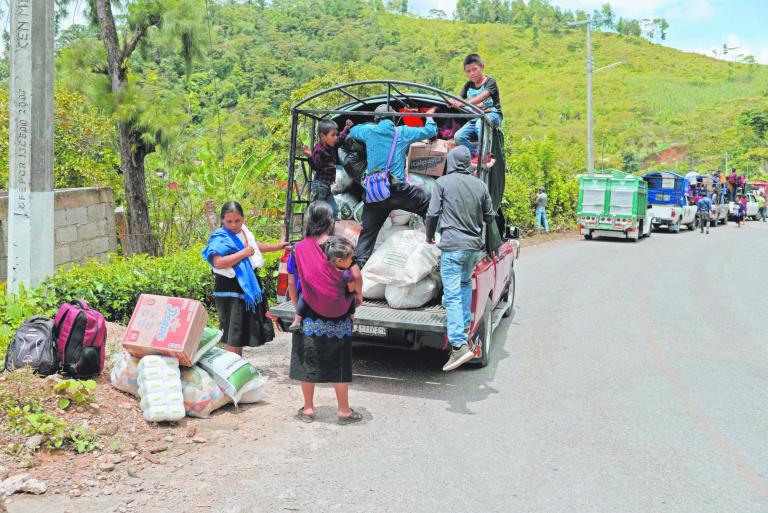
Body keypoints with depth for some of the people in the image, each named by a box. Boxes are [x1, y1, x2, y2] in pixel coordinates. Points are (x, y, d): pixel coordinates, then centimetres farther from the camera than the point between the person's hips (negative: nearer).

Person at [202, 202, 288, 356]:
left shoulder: (243, 231, 7)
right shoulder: (220, 238, -19)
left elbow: (253, 245, 28)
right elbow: (218, 262, -36)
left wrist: (276, 247, 37)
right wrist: (244, 253, -28)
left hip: (248, 288, 9)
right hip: (230, 292, -9)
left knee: (242, 332, 19)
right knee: (232, 336, -11)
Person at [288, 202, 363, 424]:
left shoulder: (299, 248, -2)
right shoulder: (340, 245, -8)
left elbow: (291, 283, 2)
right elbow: (356, 275, -14)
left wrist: (297, 306, 15)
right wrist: (358, 294, 5)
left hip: (309, 316, 1)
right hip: (337, 317, -1)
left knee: (308, 361, 12)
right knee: (339, 362, 10)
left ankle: (308, 408, 21)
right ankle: (343, 410, 16)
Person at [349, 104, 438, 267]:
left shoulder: (369, 131, 8)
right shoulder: (402, 132, 4)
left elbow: (352, 131, 30)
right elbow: (430, 131, 12)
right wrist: (429, 117, 33)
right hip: (398, 190, -3)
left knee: (368, 231, 11)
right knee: (428, 205, 14)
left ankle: (360, 262, 3)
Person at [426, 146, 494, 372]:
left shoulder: (443, 182, -3)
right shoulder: (480, 185, 7)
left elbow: (433, 213, -4)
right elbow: (489, 216, 13)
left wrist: (429, 235, 14)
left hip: (452, 245, -5)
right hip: (474, 245, 5)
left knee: (452, 295, -7)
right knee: (465, 283, 27)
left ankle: (459, 345, -16)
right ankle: (465, 327, 28)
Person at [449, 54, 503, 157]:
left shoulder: (490, 82, -7)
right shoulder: (468, 85, 12)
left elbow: (481, 97, -26)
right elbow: (458, 98, 0)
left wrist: (464, 103, -43)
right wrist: (451, 102, -27)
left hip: (492, 115, -6)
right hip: (475, 118, 6)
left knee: (481, 122, -41)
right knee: (458, 137, -19)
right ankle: (476, 153, -6)